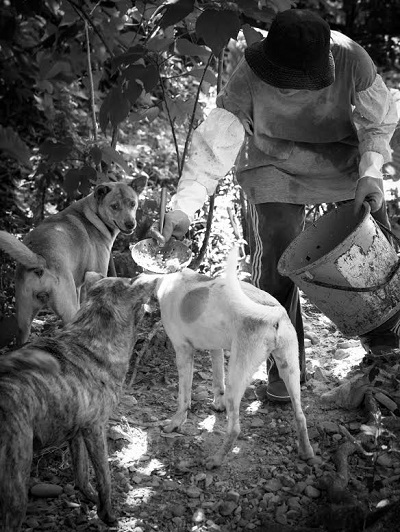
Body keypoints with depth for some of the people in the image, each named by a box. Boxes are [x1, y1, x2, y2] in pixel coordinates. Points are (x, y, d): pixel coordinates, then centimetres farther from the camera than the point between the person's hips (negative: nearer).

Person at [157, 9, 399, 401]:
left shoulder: (351, 61, -28)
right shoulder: (249, 79, -32)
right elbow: (214, 141, -34)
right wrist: (183, 206, -45)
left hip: (345, 160, 2)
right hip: (276, 167, -2)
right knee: (275, 258, -16)